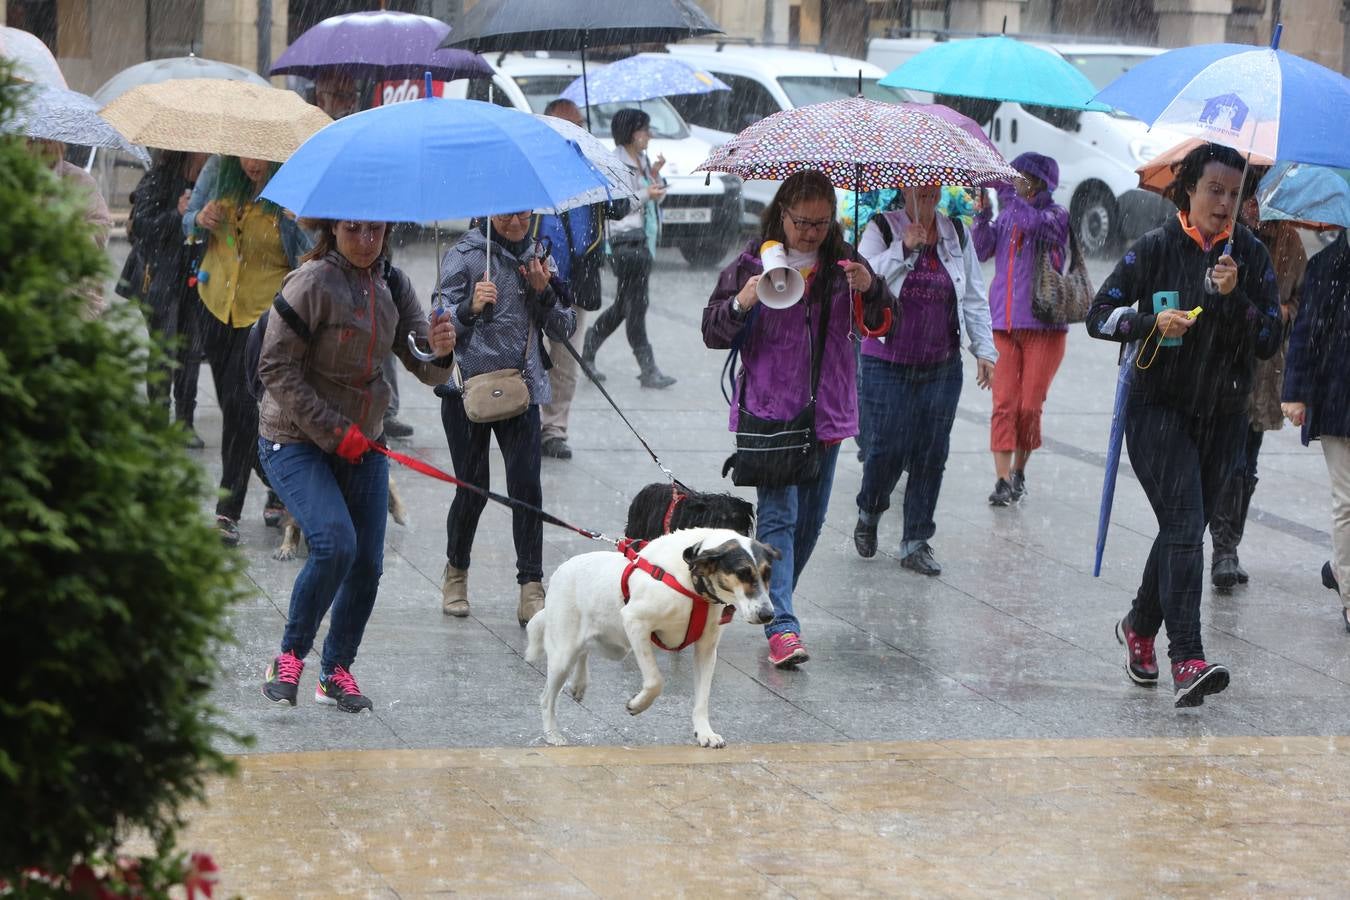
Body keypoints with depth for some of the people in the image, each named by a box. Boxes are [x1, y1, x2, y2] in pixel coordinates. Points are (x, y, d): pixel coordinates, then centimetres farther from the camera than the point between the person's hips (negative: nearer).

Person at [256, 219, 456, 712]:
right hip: (295, 441, -6)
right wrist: (335, 432, -17)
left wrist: (439, 351, -24)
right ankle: (289, 656, -6)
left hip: (362, 445, 6)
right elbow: (275, 368, -16)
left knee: (367, 564, 1)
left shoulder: (392, 286, 4)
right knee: (335, 544, -24)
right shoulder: (312, 283, -15)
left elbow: (426, 371, 1)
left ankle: (336, 670, 20)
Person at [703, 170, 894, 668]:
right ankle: (782, 626, -21)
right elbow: (712, 333, -1)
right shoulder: (751, 263, -2)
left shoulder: (842, 262, 7)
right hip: (769, 409, -4)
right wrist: (742, 304, -21)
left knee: (811, 519, 11)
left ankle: (771, 603, 30)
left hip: (826, 411, 4)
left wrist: (870, 289, -15)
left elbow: (882, 324, 5)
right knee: (778, 516, -13)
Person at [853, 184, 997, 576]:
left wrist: (984, 349, 6)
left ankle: (916, 541, 11)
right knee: (887, 448, -6)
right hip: (887, 364, -3)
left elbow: (974, 298, 13)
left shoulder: (957, 235, 9)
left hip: (941, 367, 3)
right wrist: (903, 249, -19)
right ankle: (868, 514, 24)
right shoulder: (882, 229, -1)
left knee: (932, 452, 1)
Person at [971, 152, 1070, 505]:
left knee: (1029, 406, -1)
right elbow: (980, 251, 1)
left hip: (1043, 326, -3)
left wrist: (1003, 189, -22)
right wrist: (982, 213, -11)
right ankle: (1002, 479, -7)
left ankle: (1019, 472, 18)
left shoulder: (1056, 215, -3)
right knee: (1004, 403, -5)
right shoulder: (1006, 216, 10)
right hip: (1003, 325, 3)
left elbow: (1032, 222, -25)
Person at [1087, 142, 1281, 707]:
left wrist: (1234, 296, -17)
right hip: (1159, 410, -4)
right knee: (1184, 527, -17)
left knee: (1185, 529, 14)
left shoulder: (1250, 255, 2)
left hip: (1223, 416, 4)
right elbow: (1099, 316, -3)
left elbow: (1268, 342, -1)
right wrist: (1153, 322, -20)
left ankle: (1139, 627, 37)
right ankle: (1187, 660, -23)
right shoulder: (1155, 249, -4)